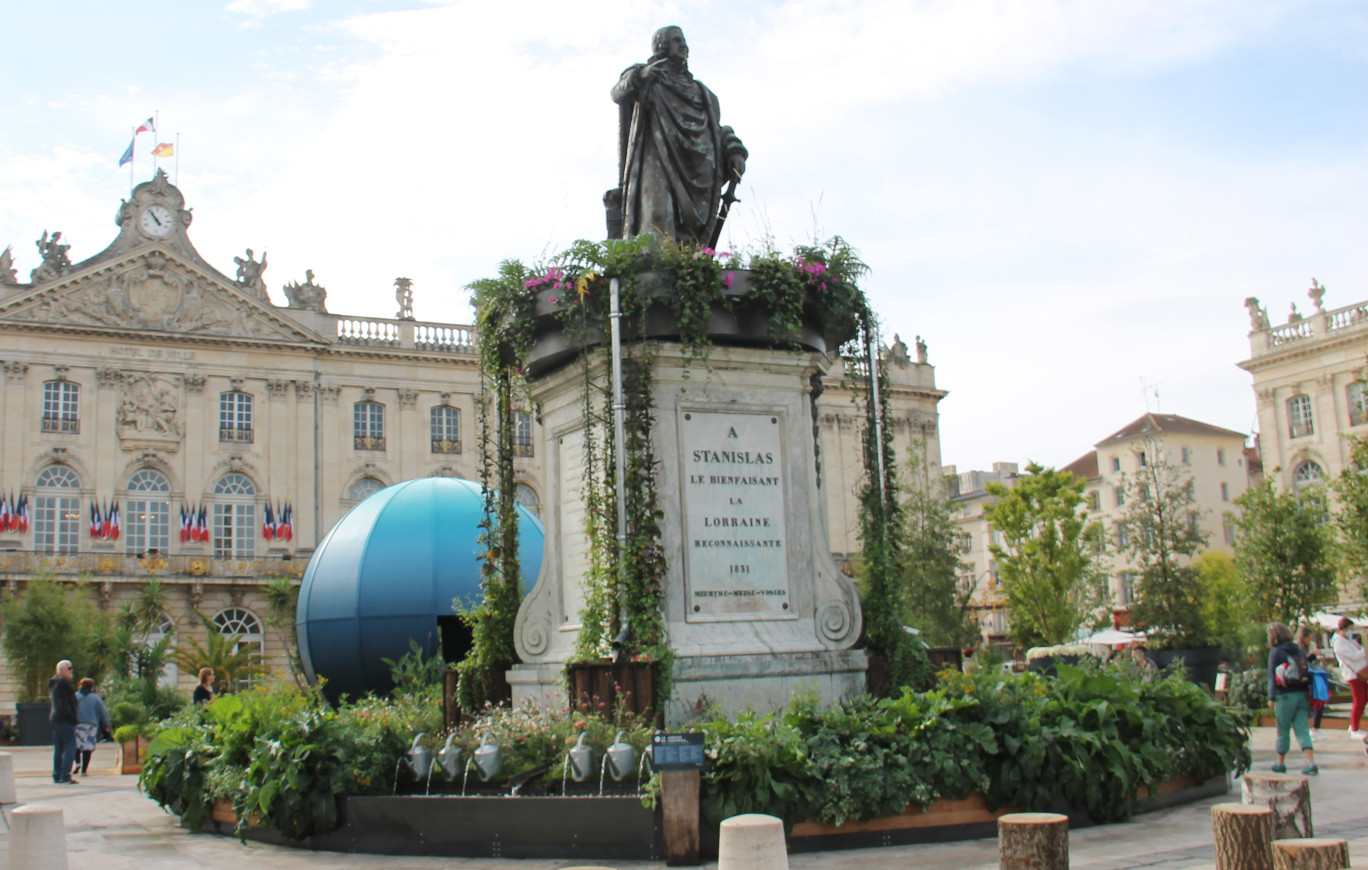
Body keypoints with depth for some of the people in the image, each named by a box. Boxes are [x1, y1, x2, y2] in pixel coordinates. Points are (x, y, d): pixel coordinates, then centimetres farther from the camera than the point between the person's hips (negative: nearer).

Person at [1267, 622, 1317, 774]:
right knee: (1302, 729, 2)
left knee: (1283, 730, 6)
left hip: (1285, 695, -5)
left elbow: (1272, 676, -10)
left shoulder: (1275, 652, -6)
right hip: (1302, 694, 5)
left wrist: (1271, 697, -11)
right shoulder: (1298, 650, 11)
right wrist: (1309, 695, 17)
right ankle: (1311, 762, -12)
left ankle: (1280, 763, 16)